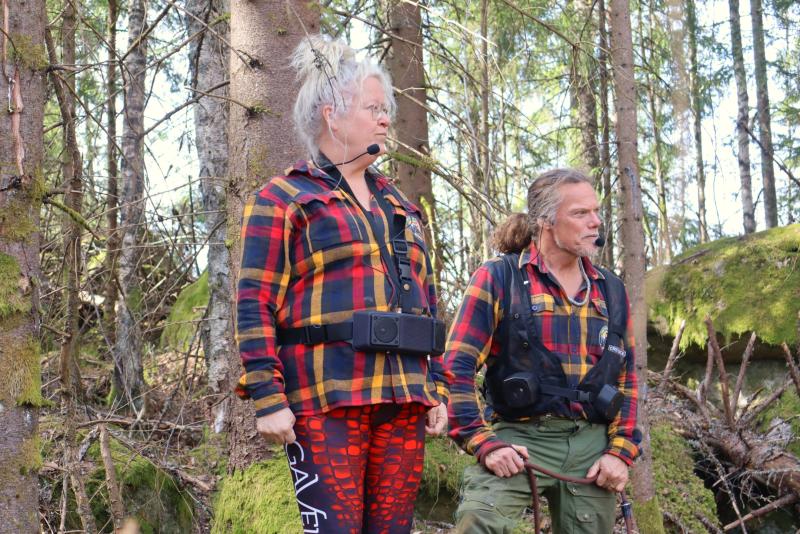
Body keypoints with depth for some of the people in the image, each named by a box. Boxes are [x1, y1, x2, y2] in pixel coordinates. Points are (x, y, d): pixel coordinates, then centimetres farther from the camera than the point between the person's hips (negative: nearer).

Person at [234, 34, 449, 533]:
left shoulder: (399, 207, 22)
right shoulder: (283, 199, 2)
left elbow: (427, 304, 23)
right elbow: (254, 305, -5)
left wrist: (438, 389, 15)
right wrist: (267, 398, -13)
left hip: (404, 399, 6)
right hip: (327, 398, -6)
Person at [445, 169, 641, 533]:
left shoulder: (611, 291, 13)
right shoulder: (498, 278, -2)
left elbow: (626, 377, 18)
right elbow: (458, 367, -5)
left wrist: (621, 449, 6)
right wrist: (484, 443, -14)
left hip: (592, 447, 5)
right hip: (520, 440, -5)